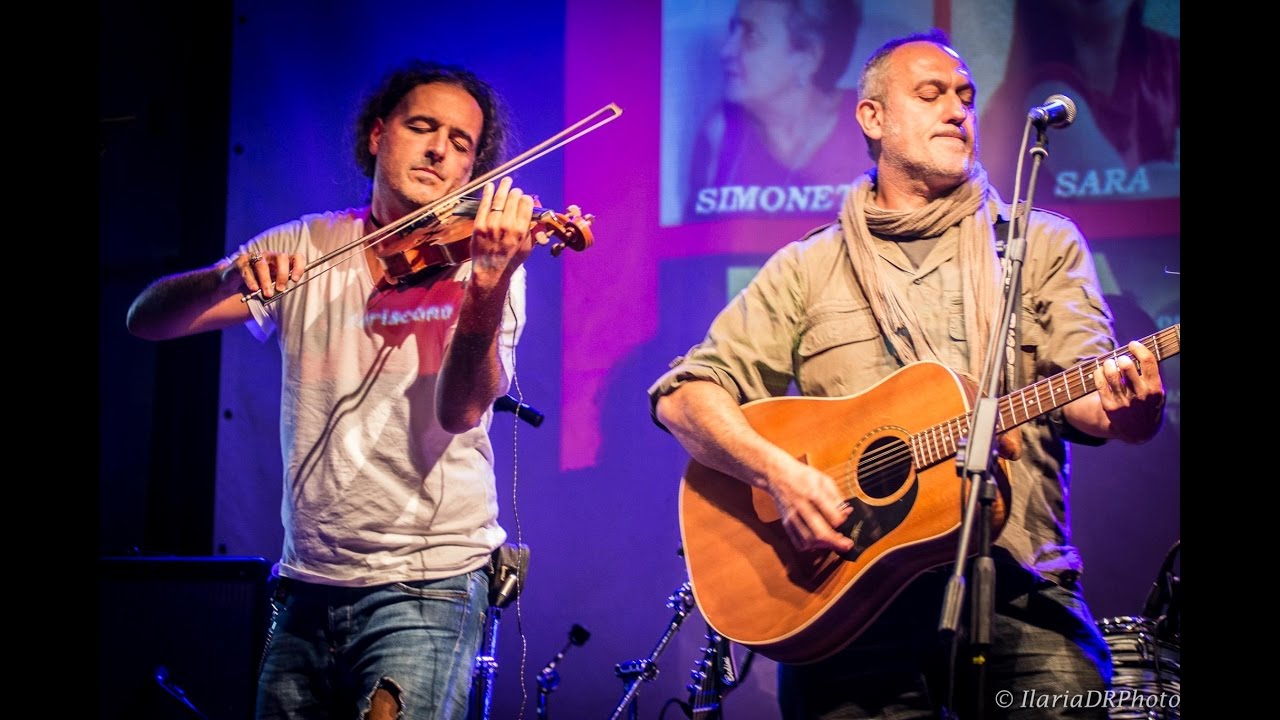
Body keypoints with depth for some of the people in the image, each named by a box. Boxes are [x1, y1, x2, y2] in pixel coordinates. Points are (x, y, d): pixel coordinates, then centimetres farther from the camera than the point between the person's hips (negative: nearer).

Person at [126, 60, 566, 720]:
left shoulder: (481, 261, -3)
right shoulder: (304, 249, 5)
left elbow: (460, 408, -19)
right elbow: (146, 320, -1)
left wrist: (489, 283, -35)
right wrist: (228, 279, -21)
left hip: (427, 584, -3)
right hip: (306, 589, 3)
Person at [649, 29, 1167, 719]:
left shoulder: (1043, 243, 14)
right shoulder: (807, 268, 12)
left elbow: (1081, 389, 0)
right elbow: (683, 394, 5)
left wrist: (1125, 407, -23)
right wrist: (779, 472, -12)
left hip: (1016, 586, 0)